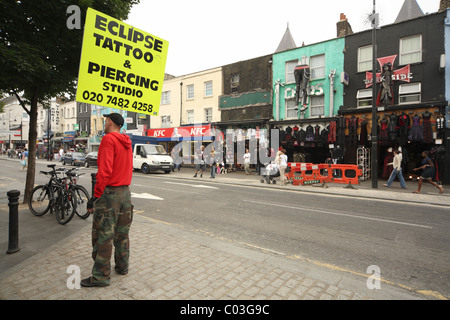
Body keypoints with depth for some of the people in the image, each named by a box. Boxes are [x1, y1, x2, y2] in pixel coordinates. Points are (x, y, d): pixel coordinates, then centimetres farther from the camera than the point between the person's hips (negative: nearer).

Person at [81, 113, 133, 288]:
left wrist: (95, 195, -19)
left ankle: (101, 276, 11)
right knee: (122, 232, 17)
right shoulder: (126, 142, 13)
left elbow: (105, 170, -21)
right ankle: (122, 266, 30)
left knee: (103, 235, 1)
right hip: (125, 192, 9)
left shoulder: (108, 139, -13)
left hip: (110, 193, -8)